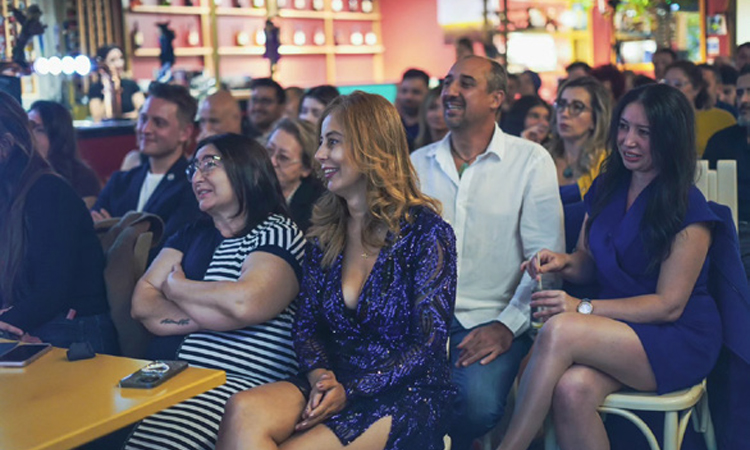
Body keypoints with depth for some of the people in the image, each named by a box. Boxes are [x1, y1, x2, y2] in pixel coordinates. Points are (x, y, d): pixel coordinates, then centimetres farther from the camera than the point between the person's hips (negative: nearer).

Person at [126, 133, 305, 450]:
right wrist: (212, 315, -7)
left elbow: (244, 302, -18)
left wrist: (176, 287, 0)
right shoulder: (191, 235, 20)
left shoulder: (278, 233, 1)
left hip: (247, 383, -5)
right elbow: (142, 304, 9)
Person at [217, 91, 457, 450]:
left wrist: (350, 392, -17)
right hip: (334, 384, 4)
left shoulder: (425, 232, -7)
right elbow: (306, 323, 10)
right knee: (243, 411, -27)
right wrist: (319, 373, -11)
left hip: (404, 395, -4)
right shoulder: (325, 233, 10)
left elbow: (429, 343, -10)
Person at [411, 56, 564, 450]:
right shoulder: (418, 163, 12)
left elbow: (545, 256, -5)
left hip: (490, 321, -2)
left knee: (478, 401, -29)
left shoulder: (532, 161, 0)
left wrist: (508, 325, -14)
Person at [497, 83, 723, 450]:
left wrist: (584, 308, -21)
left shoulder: (689, 208, -11)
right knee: (571, 390, -32)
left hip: (678, 338, -5)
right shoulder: (606, 188, 8)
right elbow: (588, 264, 17)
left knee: (558, 331, -33)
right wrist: (563, 262, -8)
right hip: (616, 328, 5)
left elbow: (669, 305, -13)